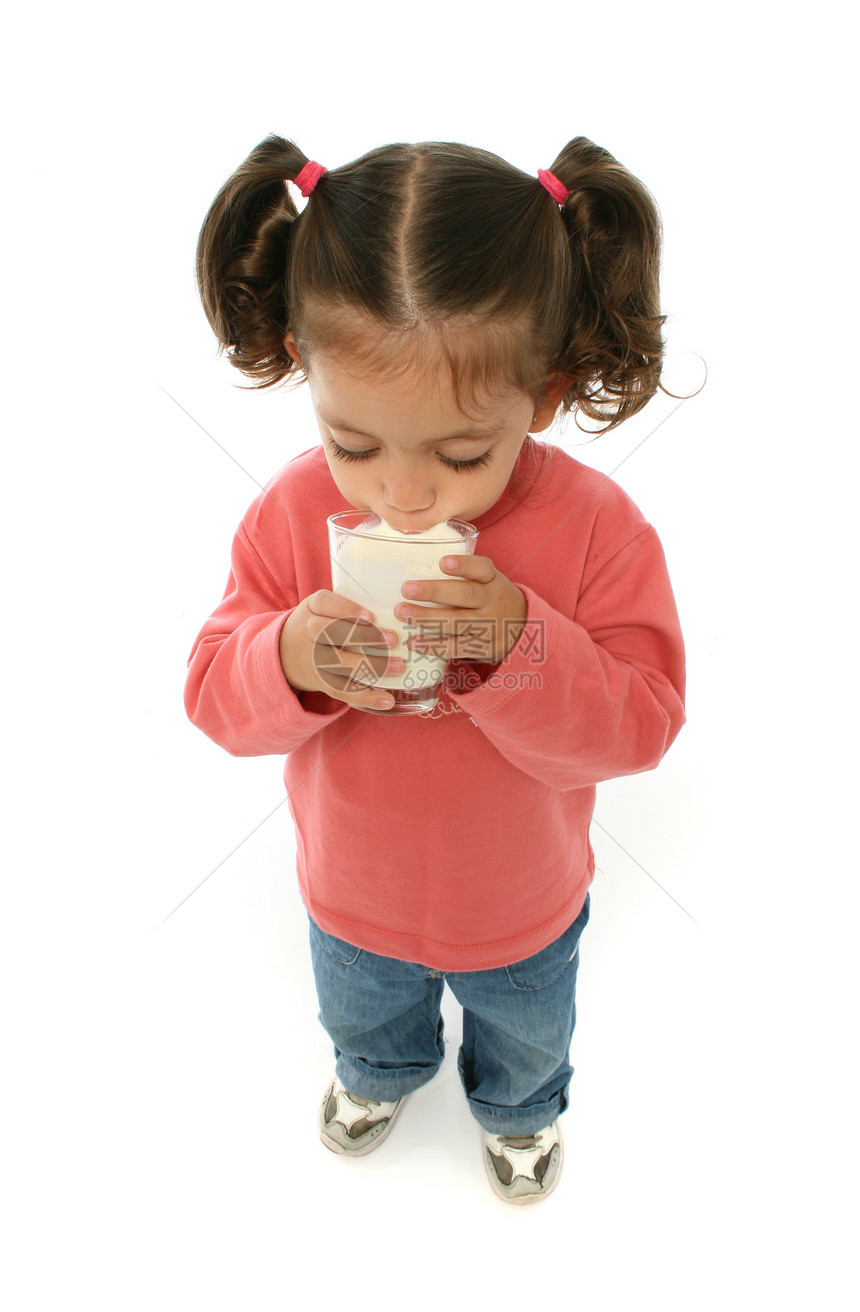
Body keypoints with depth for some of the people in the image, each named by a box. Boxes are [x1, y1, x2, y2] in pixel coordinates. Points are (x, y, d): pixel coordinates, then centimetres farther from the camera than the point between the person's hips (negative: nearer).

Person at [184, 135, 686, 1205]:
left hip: (523, 908, -1)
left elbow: (640, 724, -26)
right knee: (361, 1018, 36)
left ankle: (518, 1110, 71)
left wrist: (519, 644, -44)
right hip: (353, 896, 2)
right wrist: (290, 659, -41)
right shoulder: (291, 515, -24)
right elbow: (215, 697, -17)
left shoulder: (594, 525, -29)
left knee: (527, 1038, 33)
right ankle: (381, 1074, 75)